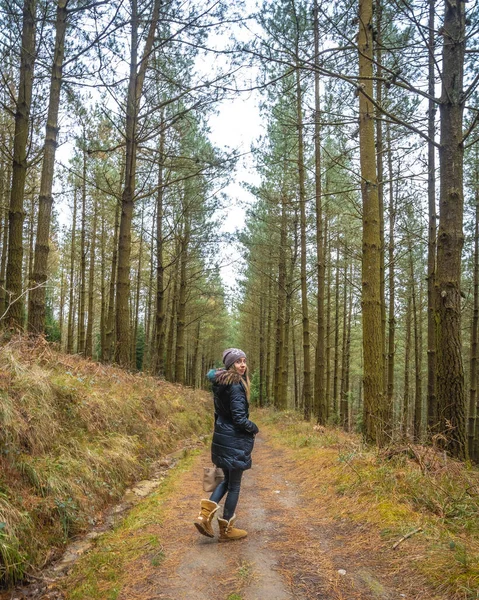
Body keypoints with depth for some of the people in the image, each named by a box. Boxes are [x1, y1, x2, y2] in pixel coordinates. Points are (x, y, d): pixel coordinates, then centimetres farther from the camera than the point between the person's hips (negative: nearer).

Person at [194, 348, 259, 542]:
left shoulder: (219, 384, 8)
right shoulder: (236, 385, -20)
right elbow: (239, 419, -22)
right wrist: (254, 428, -4)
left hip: (221, 437, 8)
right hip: (235, 441, -8)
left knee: (227, 479, 23)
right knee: (234, 485, 6)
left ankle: (205, 514, 10)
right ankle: (226, 529, 18)